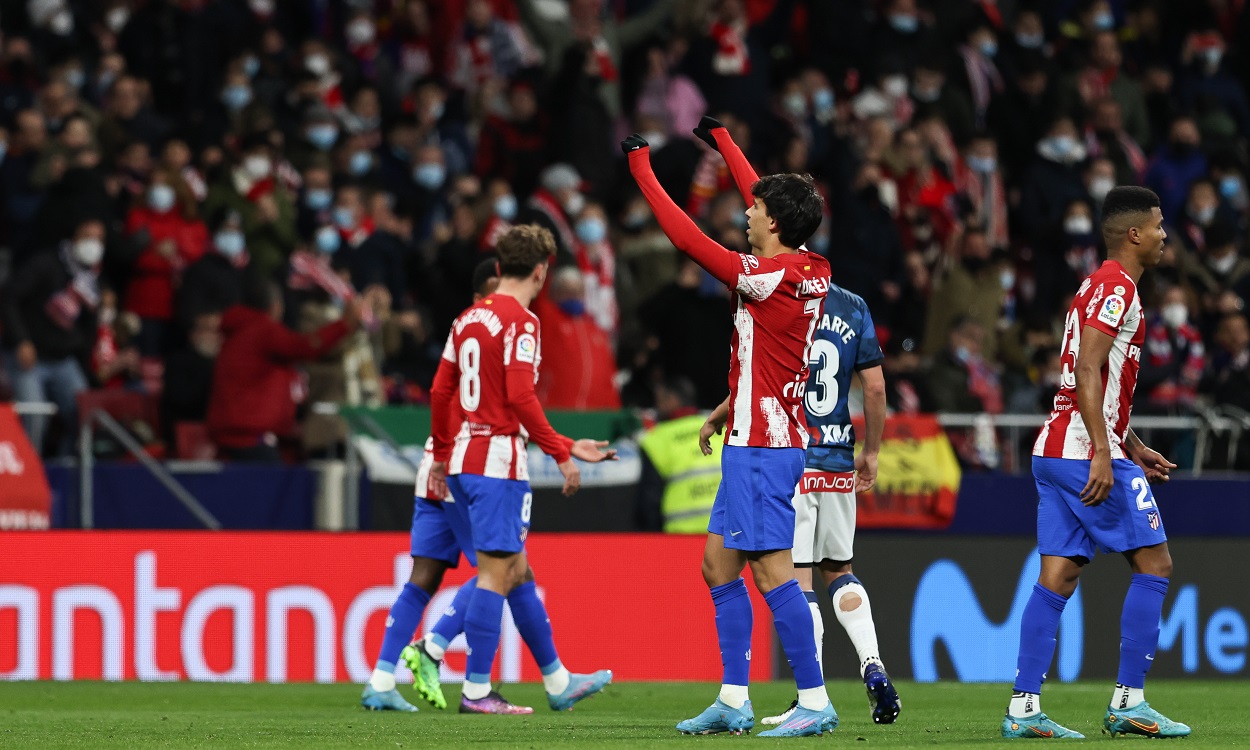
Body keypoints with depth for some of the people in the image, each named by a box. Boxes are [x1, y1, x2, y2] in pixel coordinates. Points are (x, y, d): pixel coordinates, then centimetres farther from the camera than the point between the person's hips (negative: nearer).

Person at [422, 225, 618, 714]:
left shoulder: (468, 318, 13)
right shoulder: (521, 322, -10)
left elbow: (440, 392, 15)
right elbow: (521, 397, -19)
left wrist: (441, 457, 22)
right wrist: (562, 453, -14)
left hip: (461, 458, 9)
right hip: (498, 459, -9)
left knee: (516, 571, 14)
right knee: (496, 573, -6)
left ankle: (557, 680, 22)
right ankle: (476, 690, -7)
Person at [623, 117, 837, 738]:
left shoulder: (768, 277, -17)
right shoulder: (812, 270, 7)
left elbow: (688, 239, -13)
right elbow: (757, 193, 23)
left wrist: (641, 167, -3)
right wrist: (720, 139, 36)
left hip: (761, 447, -10)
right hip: (764, 442, 10)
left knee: (771, 571, -9)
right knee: (719, 564, 13)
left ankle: (815, 702, -10)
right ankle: (733, 702, 13)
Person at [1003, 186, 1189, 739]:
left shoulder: (1100, 288, 22)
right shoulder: (1117, 287, -9)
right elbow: (1087, 372, -19)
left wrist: (1134, 449, 28)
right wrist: (1103, 454, -23)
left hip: (1054, 453, 10)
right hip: (1086, 450, -10)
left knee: (1058, 577, 4)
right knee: (1154, 564, -3)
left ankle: (1023, 709, -1)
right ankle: (1128, 702, -4)